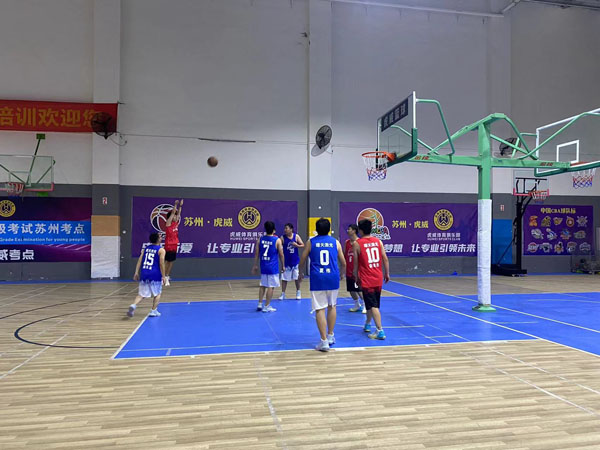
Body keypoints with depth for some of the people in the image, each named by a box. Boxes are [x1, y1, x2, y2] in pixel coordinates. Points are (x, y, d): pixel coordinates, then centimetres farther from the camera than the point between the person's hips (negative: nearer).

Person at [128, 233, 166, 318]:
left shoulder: (145, 249, 13)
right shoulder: (161, 250, -2)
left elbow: (140, 261, 7)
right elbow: (161, 264, -8)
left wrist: (136, 272, 8)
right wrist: (163, 276, -4)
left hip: (144, 274, 4)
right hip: (155, 275, -4)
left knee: (141, 294, 10)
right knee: (157, 293, 13)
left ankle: (133, 305, -14)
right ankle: (154, 311, 10)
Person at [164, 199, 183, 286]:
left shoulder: (176, 223, 11)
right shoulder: (168, 223, -7)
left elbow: (178, 214, 13)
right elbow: (172, 213, -14)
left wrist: (180, 206, 7)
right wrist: (176, 204, -16)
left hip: (174, 245, 7)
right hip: (168, 246, -7)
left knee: (171, 262, 10)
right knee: (168, 262, -5)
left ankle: (167, 277, 16)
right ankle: (165, 277, -2)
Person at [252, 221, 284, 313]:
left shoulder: (260, 239, 2)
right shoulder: (277, 240, -8)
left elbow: (256, 253, 5)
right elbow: (281, 254, -5)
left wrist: (255, 265, 14)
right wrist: (283, 265, 8)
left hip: (263, 266, 5)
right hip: (273, 267, -4)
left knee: (262, 285, 16)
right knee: (271, 286, 2)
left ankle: (260, 304, 21)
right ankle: (267, 307, 6)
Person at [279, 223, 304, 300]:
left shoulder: (296, 236, -3)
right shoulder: (282, 238, -6)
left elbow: (303, 245, -1)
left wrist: (297, 245, -19)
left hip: (295, 261, 1)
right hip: (286, 261, -1)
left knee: (297, 278, 9)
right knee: (284, 278, 2)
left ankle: (298, 293, 25)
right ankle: (283, 294, 11)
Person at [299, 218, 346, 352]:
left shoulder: (311, 242, 4)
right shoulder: (335, 242, 7)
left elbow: (302, 261, 11)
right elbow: (343, 263, 13)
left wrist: (301, 273, 30)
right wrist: (341, 274, 33)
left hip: (317, 279, -2)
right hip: (333, 278, 2)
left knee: (320, 309, 1)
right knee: (332, 306, 19)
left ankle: (324, 341, -2)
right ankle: (330, 336, 27)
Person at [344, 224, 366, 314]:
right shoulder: (347, 242, 8)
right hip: (349, 272, 6)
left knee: (360, 290, -5)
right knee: (351, 290, 11)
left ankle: (366, 306, 11)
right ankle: (357, 305, 29)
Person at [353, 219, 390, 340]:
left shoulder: (357, 244, -8)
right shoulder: (378, 241, 3)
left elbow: (356, 263, -3)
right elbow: (385, 259, 3)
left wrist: (356, 277, 10)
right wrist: (387, 274, 12)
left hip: (366, 280, -5)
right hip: (378, 279, 5)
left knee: (373, 306, -5)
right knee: (372, 304, 21)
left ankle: (380, 331, -12)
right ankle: (367, 324, 39)